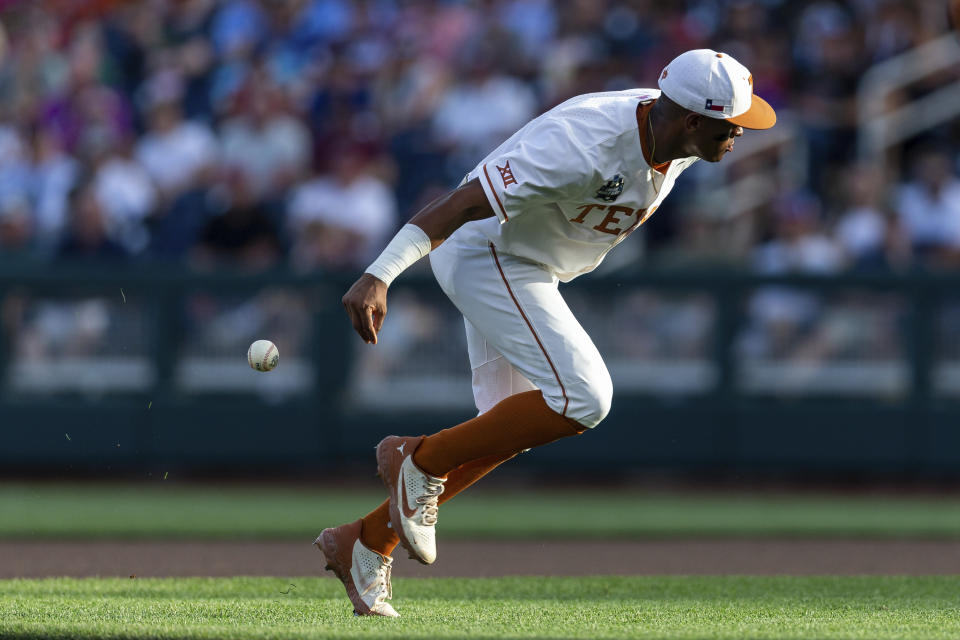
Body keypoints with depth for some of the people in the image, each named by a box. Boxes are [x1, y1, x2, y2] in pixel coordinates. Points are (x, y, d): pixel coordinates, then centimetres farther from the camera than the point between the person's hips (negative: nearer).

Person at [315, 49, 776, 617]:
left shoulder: (672, 138, -8)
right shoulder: (583, 147, -35)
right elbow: (463, 203, -37)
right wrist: (379, 276, -45)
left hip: (530, 268, 10)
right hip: (485, 256, -10)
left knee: (511, 428, 12)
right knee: (582, 399, -20)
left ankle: (367, 542, 20)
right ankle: (421, 460, -4)